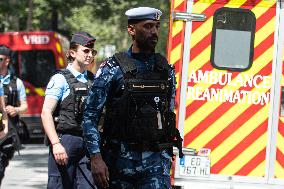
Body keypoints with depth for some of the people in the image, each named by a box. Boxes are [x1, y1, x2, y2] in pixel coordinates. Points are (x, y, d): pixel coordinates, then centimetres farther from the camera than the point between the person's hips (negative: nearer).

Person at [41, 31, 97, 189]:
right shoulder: (60, 79, -3)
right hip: (65, 140, -5)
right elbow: (46, 113, -11)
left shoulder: (93, 80, 16)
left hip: (88, 142, 5)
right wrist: (55, 144, -20)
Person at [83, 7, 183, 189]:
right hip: (121, 159, -2)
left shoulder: (166, 70, 10)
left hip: (156, 161, 2)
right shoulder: (112, 69, -3)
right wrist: (96, 158, -15)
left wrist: (168, 156, 18)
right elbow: (90, 117, -6)